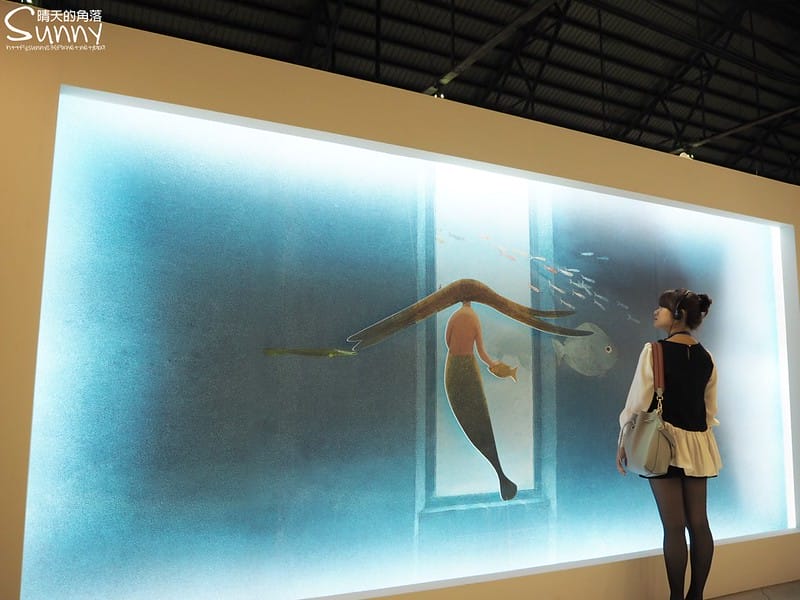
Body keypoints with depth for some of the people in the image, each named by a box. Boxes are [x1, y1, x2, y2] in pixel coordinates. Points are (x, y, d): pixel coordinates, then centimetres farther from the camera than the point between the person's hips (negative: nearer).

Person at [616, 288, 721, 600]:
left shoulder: (654, 350, -11)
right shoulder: (706, 358, 7)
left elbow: (638, 400, -11)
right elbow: (710, 408, 12)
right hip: (697, 443, 6)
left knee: (674, 526, -1)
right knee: (699, 523, 10)